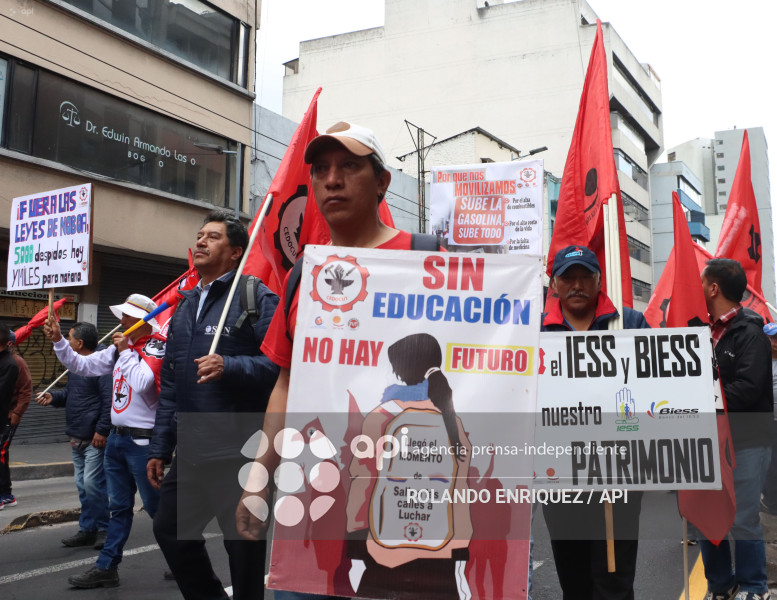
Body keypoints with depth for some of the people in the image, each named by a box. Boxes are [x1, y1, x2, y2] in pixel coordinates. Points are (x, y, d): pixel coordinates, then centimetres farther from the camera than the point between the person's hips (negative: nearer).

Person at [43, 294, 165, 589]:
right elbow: (82, 365, 14)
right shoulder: (120, 348, 10)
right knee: (119, 507, 14)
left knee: (155, 505, 1)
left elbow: (142, 383, -26)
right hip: (116, 439, 8)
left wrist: (126, 352, -16)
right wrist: (58, 341, 2)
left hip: (142, 441, -8)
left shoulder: (156, 347, -13)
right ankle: (106, 567, 21)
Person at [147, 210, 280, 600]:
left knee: (243, 545, 2)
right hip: (189, 452, 8)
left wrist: (229, 367, -27)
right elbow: (169, 385, 21)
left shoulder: (256, 298, -5)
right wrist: (159, 448, 19)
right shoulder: (185, 306, 18)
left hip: (237, 453, -8)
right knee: (170, 529, 18)